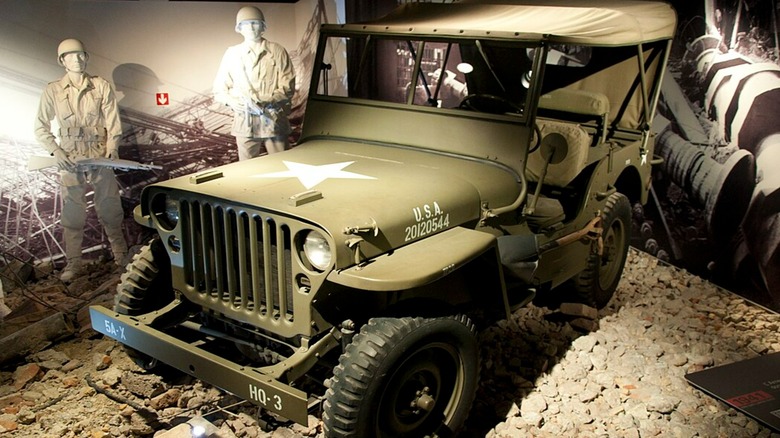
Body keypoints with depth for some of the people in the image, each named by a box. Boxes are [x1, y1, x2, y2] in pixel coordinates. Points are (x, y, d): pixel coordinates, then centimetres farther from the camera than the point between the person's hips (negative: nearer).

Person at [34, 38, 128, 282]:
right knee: (72, 213, 2)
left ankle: (120, 253, 22)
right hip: (70, 161, 0)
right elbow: (41, 128, 4)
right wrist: (56, 151, -10)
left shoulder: (101, 87, 0)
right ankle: (73, 262, 12)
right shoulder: (53, 91, 0)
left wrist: (112, 151, -12)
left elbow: (113, 124, 0)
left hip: (101, 159, 0)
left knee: (109, 209, 6)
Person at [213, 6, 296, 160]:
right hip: (244, 122, 1)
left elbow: (288, 88, -2)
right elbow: (219, 90, 8)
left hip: (274, 121, -1)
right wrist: (235, 103, -12)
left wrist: (264, 102, -16)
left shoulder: (278, 52, 3)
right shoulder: (232, 53, 8)